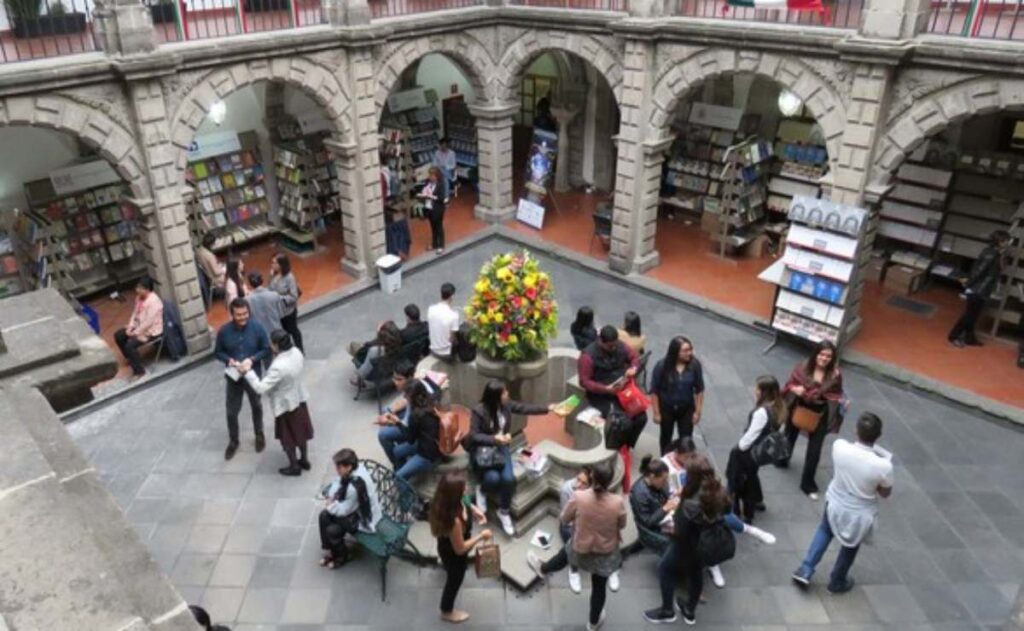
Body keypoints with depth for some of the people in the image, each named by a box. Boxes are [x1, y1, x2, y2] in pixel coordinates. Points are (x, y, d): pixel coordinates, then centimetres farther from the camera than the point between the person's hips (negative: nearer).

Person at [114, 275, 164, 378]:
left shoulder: (153, 301, -28)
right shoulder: (139, 297, 2)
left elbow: (149, 322, -28)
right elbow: (135, 313, 12)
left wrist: (136, 333, -21)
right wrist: (130, 327, -1)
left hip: (152, 330, -10)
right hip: (139, 326, 10)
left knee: (130, 344, -24)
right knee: (118, 335, 9)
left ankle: (139, 371, -9)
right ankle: (130, 358, 29)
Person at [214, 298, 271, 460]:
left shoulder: (257, 328, -16)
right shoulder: (224, 331, -14)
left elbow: (266, 350, -7)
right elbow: (217, 352, -1)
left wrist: (252, 359, -23)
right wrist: (229, 360, -21)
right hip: (233, 376, 0)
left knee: (256, 407, 20)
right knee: (232, 411, 9)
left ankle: (259, 435, 43)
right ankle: (233, 441, 32)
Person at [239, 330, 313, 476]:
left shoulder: (278, 367, -36)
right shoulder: (296, 352, -12)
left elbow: (260, 388, -31)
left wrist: (248, 372, -21)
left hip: (285, 405, -7)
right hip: (299, 399, 7)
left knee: (288, 438, 15)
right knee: (300, 432, 25)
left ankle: (294, 467, 33)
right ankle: (304, 460, 42)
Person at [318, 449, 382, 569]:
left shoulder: (355, 485, -38)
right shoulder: (352, 471, -13)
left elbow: (344, 510, -26)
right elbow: (337, 483, 5)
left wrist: (330, 505, -8)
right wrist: (330, 499, -12)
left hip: (365, 519, -9)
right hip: (355, 508, 9)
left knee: (332, 530, -13)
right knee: (324, 516, 3)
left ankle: (342, 557, 16)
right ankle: (329, 551, 20)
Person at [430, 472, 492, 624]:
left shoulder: (443, 502, -24)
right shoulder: (454, 520, -47)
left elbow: (462, 504, 2)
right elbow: (460, 549, -32)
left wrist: (473, 509, -12)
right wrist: (481, 536, -23)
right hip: (454, 555, -7)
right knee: (454, 581, 24)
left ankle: (444, 563, 80)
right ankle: (447, 612, 54)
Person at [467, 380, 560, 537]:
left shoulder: (506, 404, -4)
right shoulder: (479, 412, -20)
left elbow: (524, 408, 8)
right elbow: (473, 436, -18)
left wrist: (547, 408, 10)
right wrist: (494, 438, -28)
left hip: (501, 448, 5)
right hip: (481, 450, -4)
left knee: (508, 478, -20)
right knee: (493, 478, -29)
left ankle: (504, 512, 4)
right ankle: (481, 490, 10)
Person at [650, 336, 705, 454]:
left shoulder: (695, 365, -20)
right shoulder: (662, 366, -25)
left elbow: (699, 390, -8)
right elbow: (654, 391, -15)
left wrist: (698, 411, -3)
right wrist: (656, 412, -10)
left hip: (687, 409, 0)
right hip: (666, 408, 0)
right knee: (666, 436, 22)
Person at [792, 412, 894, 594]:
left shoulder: (839, 446, -26)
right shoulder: (884, 466, -32)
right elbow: (885, 494, -11)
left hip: (835, 503, 2)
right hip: (859, 514, -2)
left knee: (824, 530, 32)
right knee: (850, 546, 26)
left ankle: (805, 570, 28)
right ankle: (837, 582, 48)